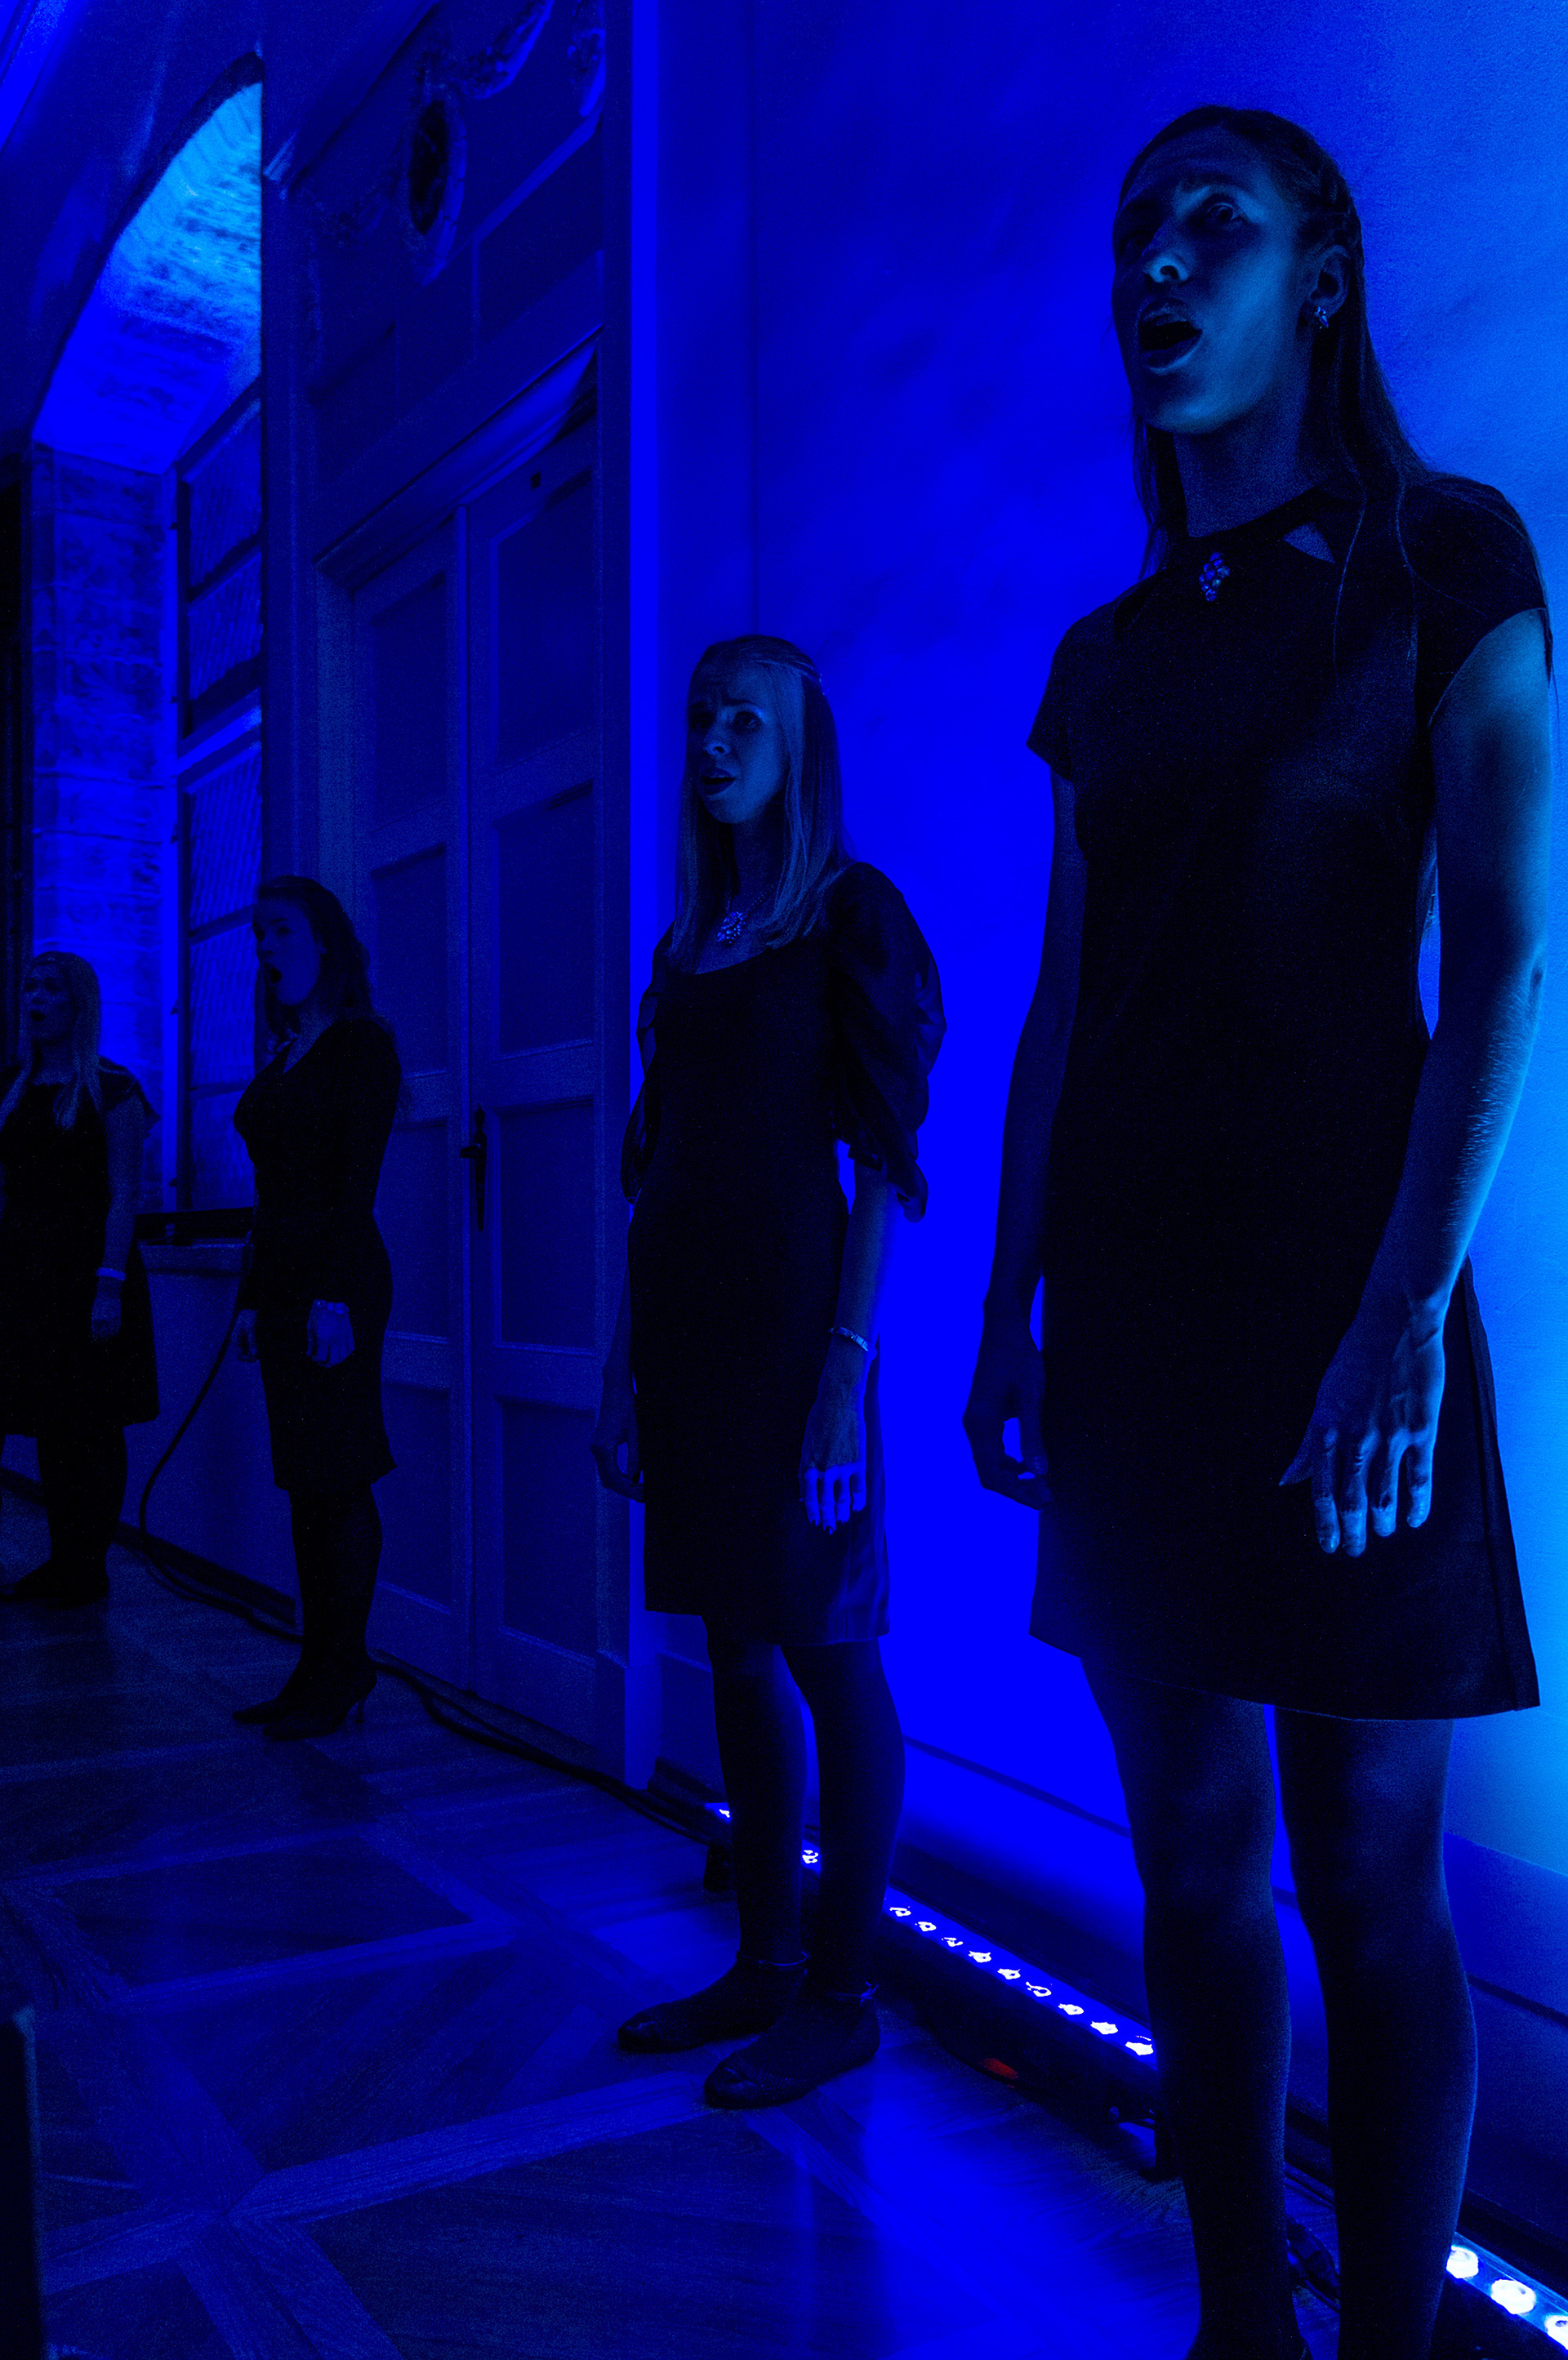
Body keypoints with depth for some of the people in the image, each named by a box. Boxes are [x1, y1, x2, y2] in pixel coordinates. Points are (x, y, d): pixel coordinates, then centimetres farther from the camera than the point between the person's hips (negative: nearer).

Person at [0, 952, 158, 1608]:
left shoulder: (111, 1088, -4)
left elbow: (124, 1194, -10)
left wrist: (110, 1284, -18)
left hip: (87, 1263, -5)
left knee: (91, 1426, 0)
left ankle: (89, 1571, 8)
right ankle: (62, 1562, 18)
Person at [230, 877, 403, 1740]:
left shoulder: (362, 1042, -6)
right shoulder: (283, 1058, 19)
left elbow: (358, 1178, -14)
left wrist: (335, 1296, -21)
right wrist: (253, 1299, 17)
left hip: (336, 1281, -8)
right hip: (283, 1282, 8)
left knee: (337, 1481, -5)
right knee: (306, 1484, 9)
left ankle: (344, 1674, 3)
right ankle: (319, 1670, 14)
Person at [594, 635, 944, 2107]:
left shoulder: (851, 914, -3)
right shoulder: (688, 941, 17)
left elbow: (885, 1165, -10)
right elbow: (657, 1162, 16)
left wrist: (847, 1358, -18)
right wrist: (626, 1353, 12)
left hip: (789, 1314, -7)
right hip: (686, 1316, 7)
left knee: (825, 1651, 0)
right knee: (738, 1652, 12)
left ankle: (841, 1997, 14)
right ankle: (762, 1965, 24)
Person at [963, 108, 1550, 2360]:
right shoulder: (1107, 652, 16)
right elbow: (1058, 1008, 13)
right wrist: (1010, 1314, 9)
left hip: (1335, 1289, -5)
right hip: (1127, 1295, 5)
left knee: (1369, 1884, 3)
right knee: (1192, 1860, 12)